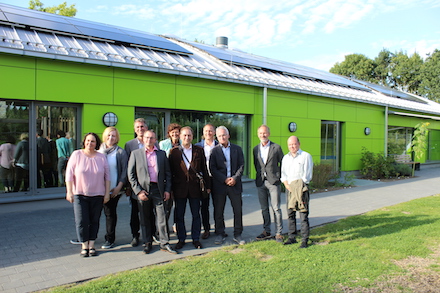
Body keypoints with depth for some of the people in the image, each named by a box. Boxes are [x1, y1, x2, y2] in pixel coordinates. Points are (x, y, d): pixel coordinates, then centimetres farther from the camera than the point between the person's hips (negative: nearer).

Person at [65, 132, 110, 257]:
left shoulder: (101, 157, 3)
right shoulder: (76, 155, -1)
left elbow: (107, 176, 5)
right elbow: (69, 174, -1)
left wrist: (107, 193, 1)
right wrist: (69, 192, -5)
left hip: (97, 195, 1)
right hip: (80, 194, -1)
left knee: (94, 221, 7)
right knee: (81, 221, -3)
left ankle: (92, 245, 18)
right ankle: (84, 246, 12)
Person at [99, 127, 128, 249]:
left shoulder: (120, 152, -2)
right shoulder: (99, 151, 8)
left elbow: (124, 171, -4)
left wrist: (119, 187, -11)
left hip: (114, 189, -2)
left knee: (110, 213, 5)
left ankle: (110, 239, 17)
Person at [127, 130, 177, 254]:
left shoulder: (162, 154, 9)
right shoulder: (135, 153, 5)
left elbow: (167, 173, 10)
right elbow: (131, 174, 1)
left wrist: (167, 190, 1)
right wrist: (138, 191, -7)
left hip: (158, 189, 1)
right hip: (143, 190, 0)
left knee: (162, 217, 0)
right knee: (145, 218, 8)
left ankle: (164, 243, 10)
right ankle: (147, 243, 21)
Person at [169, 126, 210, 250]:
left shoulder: (199, 150, 5)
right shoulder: (174, 151, 2)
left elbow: (204, 169, 7)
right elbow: (170, 170, 2)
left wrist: (207, 185, 6)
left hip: (195, 187, 1)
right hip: (179, 188, 0)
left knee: (196, 215, 8)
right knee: (179, 215, 8)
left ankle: (196, 239, 22)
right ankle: (181, 239, 22)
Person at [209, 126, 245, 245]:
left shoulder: (237, 149, 8)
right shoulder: (214, 150, 1)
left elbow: (241, 166, 4)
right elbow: (212, 168, -4)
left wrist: (235, 178, -10)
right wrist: (224, 179, -13)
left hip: (235, 184, 1)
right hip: (219, 185, -1)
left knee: (238, 210, 5)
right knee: (218, 211, 6)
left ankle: (237, 235, 19)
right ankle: (220, 234, 21)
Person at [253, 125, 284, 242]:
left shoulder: (276, 147, -1)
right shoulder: (256, 149, 10)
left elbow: (282, 163, 4)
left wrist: (279, 176, 0)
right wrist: (260, 175, 8)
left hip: (273, 181, -3)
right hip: (260, 182, 4)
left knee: (276, 208, -2)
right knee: (264, 208, 10)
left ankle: (279, 233, 8)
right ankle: (266, 231, 21)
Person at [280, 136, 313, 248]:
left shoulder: (306, 156, 0)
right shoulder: (285, 158, 16)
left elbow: (307, 175, -5)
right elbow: (283, 174, 13)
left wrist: (298, 187, -10)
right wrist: (287, 186, -3)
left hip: (301, 188, -5)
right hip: (289, 188, 5)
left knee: (303, 215, -5)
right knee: (290, 214, 7)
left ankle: (305, 240, 0)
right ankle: (292, 237, 15)